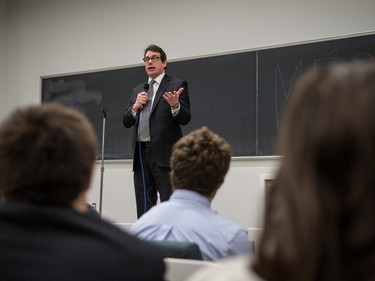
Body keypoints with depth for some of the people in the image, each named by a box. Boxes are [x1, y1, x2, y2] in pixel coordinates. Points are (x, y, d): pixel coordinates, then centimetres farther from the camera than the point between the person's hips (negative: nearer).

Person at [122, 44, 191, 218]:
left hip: (164, 153, -6)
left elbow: (185, 119, -6)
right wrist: (135, 106, -3)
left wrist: (175, 105, -26)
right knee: (144, 208, 9)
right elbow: (126, 122, 16)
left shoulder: (177, 85, 3)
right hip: (141, 154, 6)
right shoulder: (137, 90, 19)